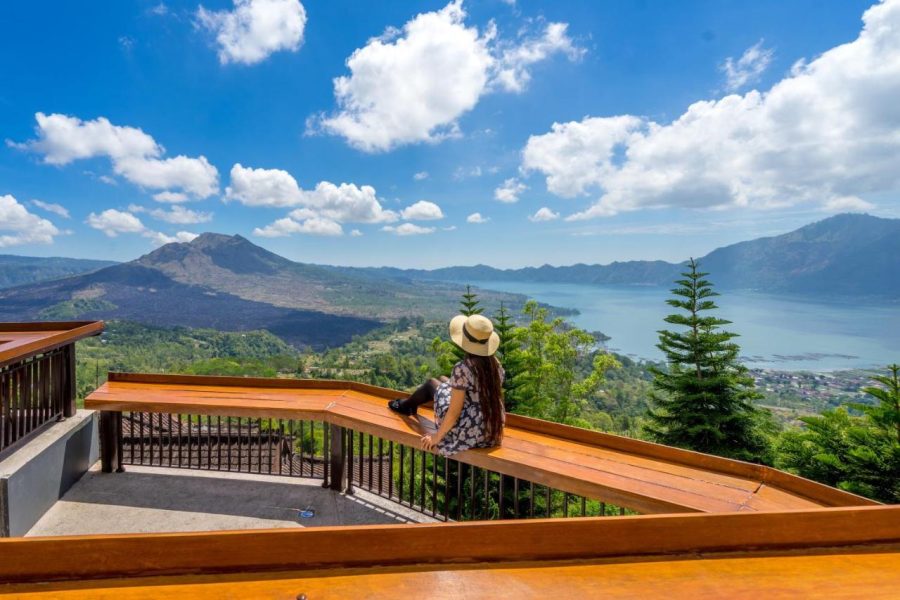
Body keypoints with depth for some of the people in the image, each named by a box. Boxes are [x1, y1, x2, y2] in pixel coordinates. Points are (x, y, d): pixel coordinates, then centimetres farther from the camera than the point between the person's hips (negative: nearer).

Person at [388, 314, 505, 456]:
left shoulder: (462, 369, -25)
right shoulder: (495, 363, -4)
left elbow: (454, 412, -21)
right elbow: (495, 398, 9)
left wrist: (437, 437, -5)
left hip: (469, 433, -6)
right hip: (492, 431, 6)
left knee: (432, 383, 16)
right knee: (444, 380, 25)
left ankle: (406, 405, 47)